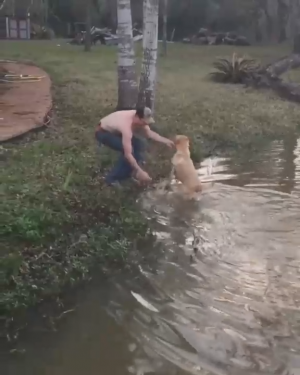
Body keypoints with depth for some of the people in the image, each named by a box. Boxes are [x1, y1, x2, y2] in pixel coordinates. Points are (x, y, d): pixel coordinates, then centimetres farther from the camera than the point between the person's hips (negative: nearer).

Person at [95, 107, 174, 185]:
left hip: (115, 130, 9)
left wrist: (165, 141, -9)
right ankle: (112, 178, -12)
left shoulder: (138, 117, -17)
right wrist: (140, 172, -40)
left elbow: (149, 133, 1)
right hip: (103, 133, -9)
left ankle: (130, 172, 9)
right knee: (129, 150, -24)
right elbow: (128, 154, -41)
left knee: (139, 144, -2)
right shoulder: (126, 126, -41)